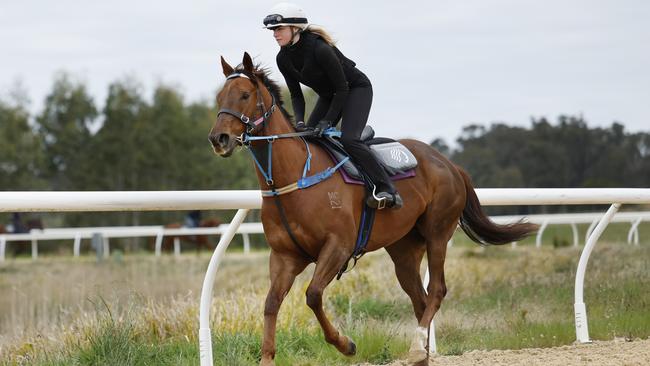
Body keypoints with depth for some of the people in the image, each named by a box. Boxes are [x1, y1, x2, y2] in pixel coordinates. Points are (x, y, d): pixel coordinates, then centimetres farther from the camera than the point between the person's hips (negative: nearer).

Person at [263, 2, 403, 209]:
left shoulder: (319, 49, -32)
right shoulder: (283, 59, -9)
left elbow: (342, 88, -26)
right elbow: (295, 94, 0)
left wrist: (327, 121, -28)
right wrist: (299, 121, -18)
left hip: (356, 89, -8)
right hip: (329, 96, 8)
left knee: (348, 139, -27)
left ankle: (387, 190, -25)